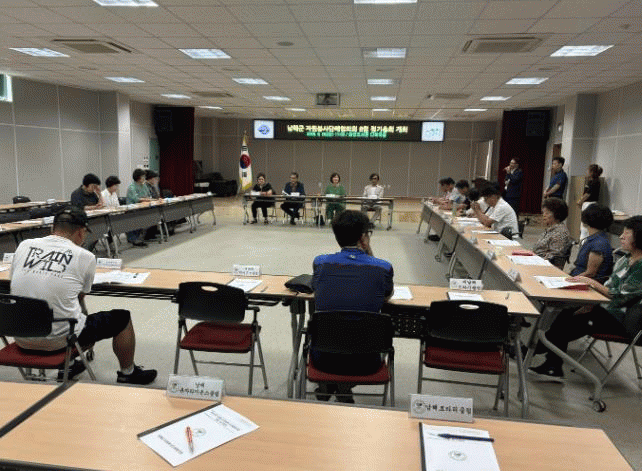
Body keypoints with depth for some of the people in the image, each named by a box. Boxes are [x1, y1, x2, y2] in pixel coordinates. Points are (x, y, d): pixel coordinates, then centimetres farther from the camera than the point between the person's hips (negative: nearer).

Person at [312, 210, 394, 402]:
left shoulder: (320, 263, -7)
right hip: (365, 363, -1)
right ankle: (345, 388, 28)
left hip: (323, 359, 2)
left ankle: (326, 385, 33)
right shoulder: (383, 267, -10)